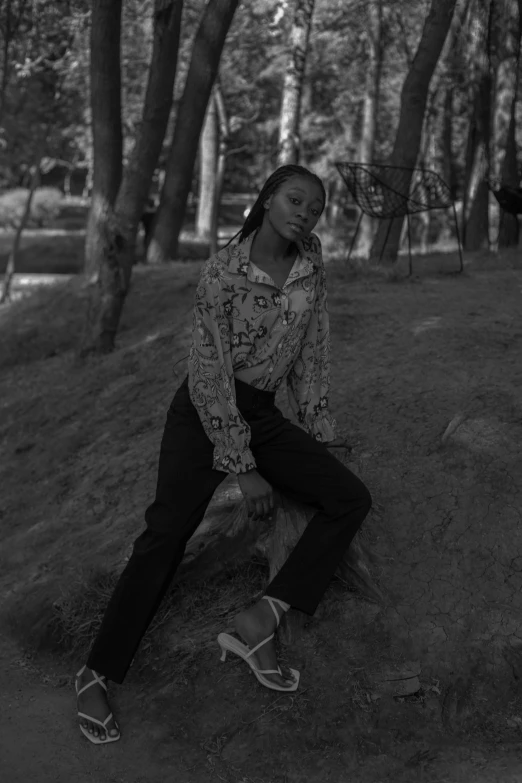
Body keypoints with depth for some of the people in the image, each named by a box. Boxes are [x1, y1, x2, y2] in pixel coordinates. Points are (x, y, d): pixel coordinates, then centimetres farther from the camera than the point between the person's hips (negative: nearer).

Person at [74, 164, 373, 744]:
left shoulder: (311, 261, 0)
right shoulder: (222, 272, -16)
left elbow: (311, 354, 7)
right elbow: (211, 376, -18)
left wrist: (319, 436, 4)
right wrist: (244, 469, -19)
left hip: (263, 415, 6)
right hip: (204, 412, -6)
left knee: (351, 498, -10)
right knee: (166, 533, -18)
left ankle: (258, 623, -14)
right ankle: (96, 676, -8)